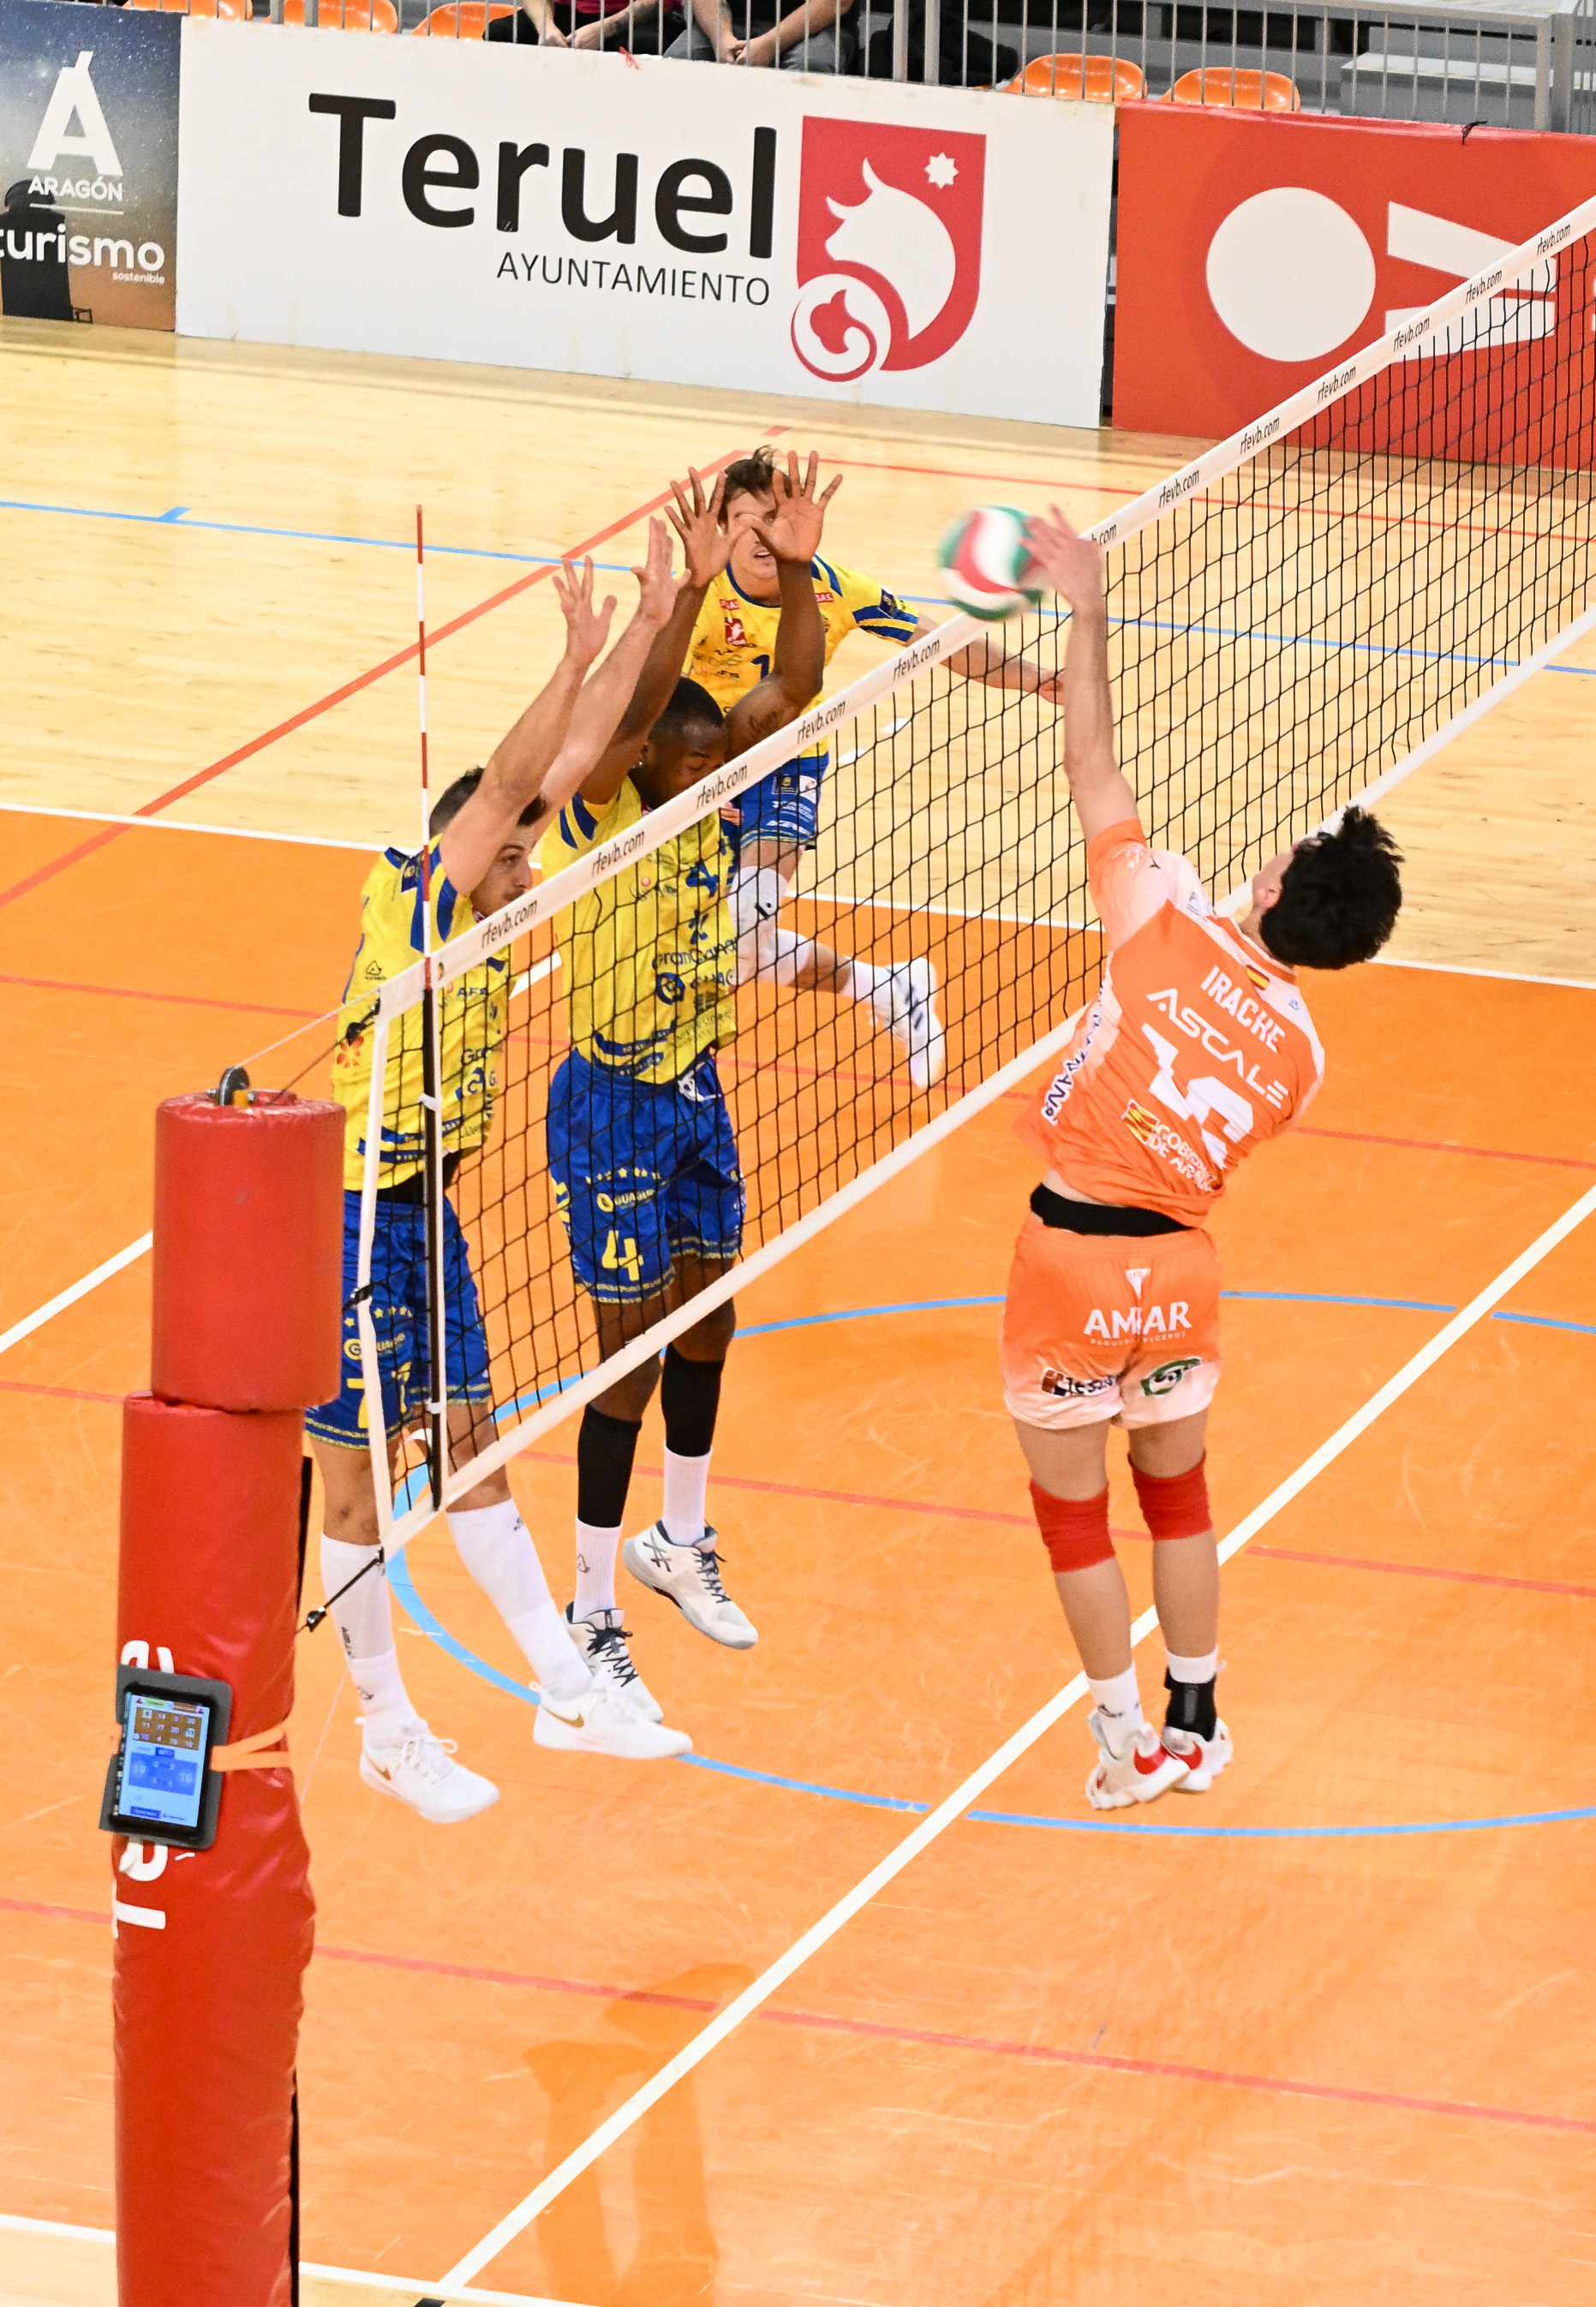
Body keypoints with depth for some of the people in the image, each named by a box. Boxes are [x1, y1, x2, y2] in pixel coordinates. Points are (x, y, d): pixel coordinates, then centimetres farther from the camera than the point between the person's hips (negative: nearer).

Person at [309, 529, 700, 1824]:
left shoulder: (479, 921, 3)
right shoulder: (411, 913, -17)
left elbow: (570, 761, 5)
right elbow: (503, 789, -31)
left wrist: (651, 621, 3)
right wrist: (575, 655, -36)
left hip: (426, 1215, 8)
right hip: (353, 1219, -8)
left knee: (474, 1450, 16)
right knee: (361, 1480, 4)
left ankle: (567, 1694, 24)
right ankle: (388, 1735, 14)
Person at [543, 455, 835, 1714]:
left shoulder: (706, 790, -4)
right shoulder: (598, 809, -22)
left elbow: (795, 683, -11)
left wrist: (795, 568, -26)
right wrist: (692, 589, -50)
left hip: (697, 1090, 7)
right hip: (613, 1104, -7)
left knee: (705, 1325, 19)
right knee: (634, 1355, -3)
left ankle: (681, 1541, 41)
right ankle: (593, 1617, 7)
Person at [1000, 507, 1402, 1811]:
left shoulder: (1172, 927, -15)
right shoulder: (1299, 1057, -2)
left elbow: (1094, 770, -11)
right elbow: (1208, 1150, 10)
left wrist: (1090, 615, -4)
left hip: (1073, 1257, -4)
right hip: (1183, 1263, 4)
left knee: (1072, 1508, 11)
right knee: (1178, 1496, 22)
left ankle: (1128, 1740, 15)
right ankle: (1195, 1727, 30)